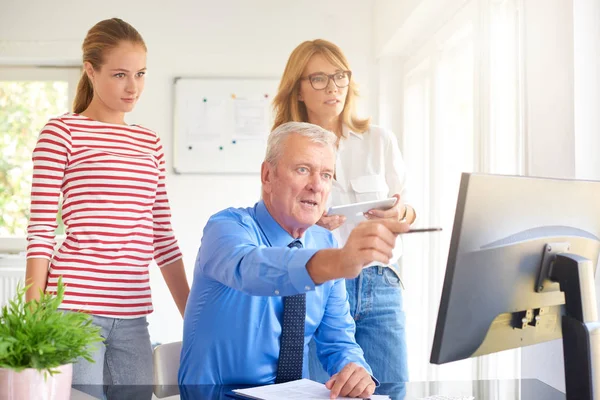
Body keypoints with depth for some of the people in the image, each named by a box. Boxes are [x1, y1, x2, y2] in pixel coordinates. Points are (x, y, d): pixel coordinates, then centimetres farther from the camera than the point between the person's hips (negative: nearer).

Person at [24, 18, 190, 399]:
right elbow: (40, 232, -4)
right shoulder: (61, 133, -1)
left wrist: (194, 316, 13)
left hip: (133, 316, 5)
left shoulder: (150, 142, 13)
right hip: (74, 307, -5)